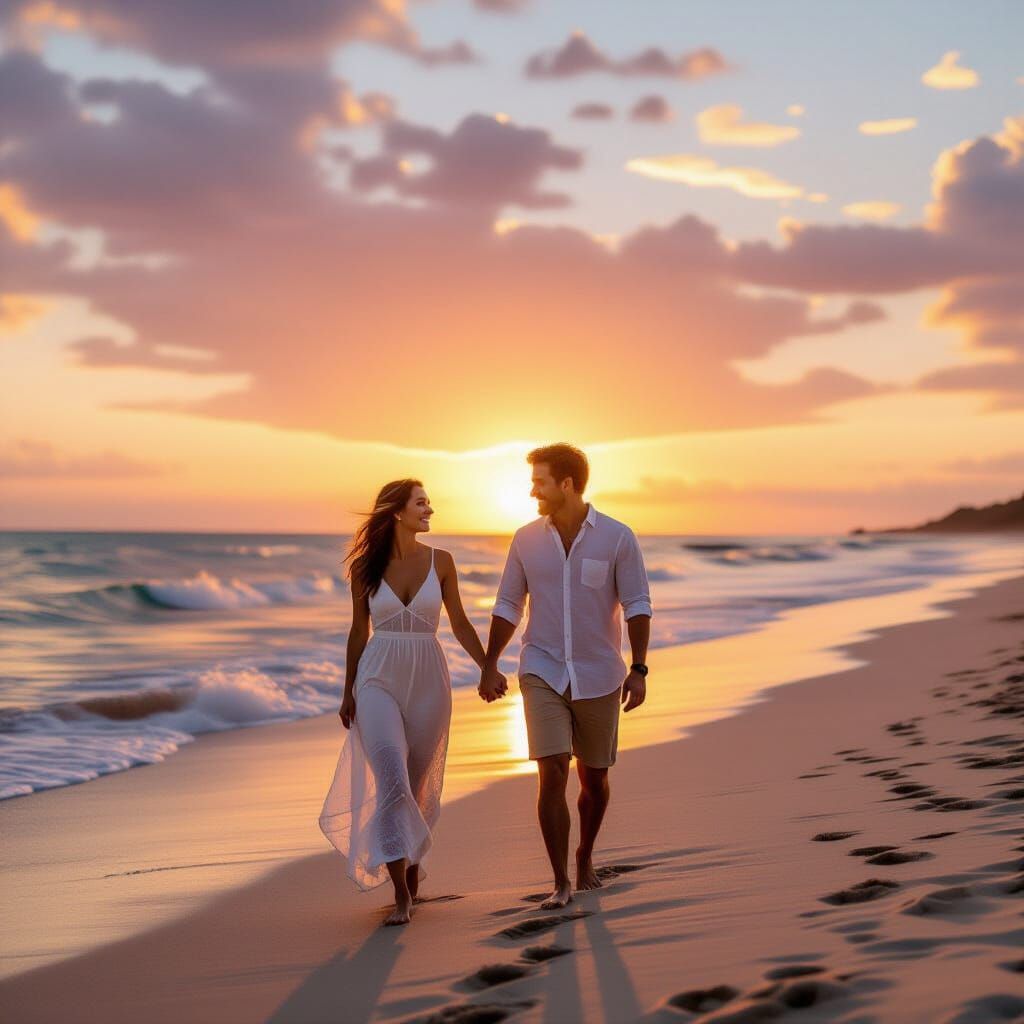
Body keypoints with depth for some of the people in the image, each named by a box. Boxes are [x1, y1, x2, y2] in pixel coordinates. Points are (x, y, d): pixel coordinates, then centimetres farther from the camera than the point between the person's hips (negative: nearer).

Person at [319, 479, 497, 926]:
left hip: (428, 680, 2)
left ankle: (412, 868, 31)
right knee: (391, 780, -16)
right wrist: (348, 693, 10)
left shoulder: (440, 562, 2)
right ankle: (401, 892, -15)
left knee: (419, 784, 9)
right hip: (379, 680, -2)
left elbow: (460, 624, 9)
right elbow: (359, 632, 8)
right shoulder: (365, 567, -1)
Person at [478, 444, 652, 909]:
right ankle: (560, 882, -5)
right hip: (542, 673, 0)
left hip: (598, 678, 0)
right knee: (551, 773, -12)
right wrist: (489, 666, 4)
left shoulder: (616, 537, -7)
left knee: (594, 778, 12)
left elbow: (637, 605, -5)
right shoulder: (527, 539, 0)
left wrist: (638, 669, -11)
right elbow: (507, 605, 7)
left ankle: (585, 856, 38)